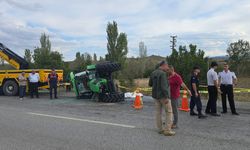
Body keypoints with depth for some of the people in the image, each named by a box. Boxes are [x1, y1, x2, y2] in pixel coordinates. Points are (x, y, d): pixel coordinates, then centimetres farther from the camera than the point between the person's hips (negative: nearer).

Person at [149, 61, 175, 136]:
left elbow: (150, 84, 13)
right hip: (163, 96, -8)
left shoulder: (153, 73, 6)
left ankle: (160, 129, 18)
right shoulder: (162, 73, -18)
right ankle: (167, 130, 1)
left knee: (158, 112, 12)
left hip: (156, 95, 8)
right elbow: (164, 86, -24)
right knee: (169, 112, 2)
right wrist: (166, 97, -23)